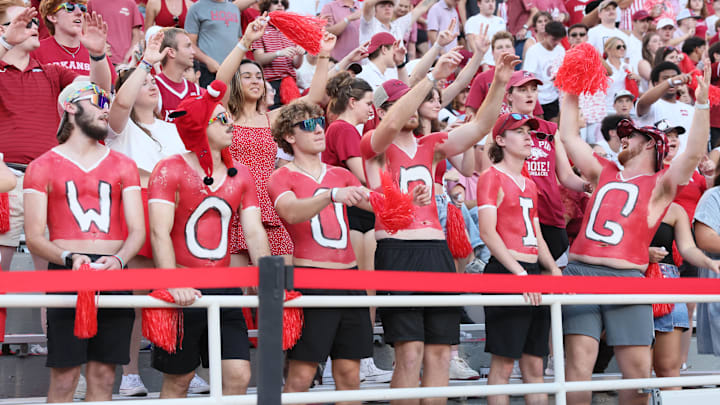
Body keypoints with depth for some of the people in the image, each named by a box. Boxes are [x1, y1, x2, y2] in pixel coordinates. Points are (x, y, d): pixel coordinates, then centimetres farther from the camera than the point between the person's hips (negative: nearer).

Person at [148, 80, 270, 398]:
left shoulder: (239, 174, 10)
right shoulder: (170, 170, -6)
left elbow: (254, 232, 6)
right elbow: (160, 232, -16)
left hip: (224, 289, 5)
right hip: (183, 294, -5)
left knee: (238, 375, -3)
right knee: (177, 380, 3)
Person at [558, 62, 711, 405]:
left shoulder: (659, 185, 9)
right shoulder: (604, 174, 21)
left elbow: (694, 154, -7)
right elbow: (569, 136, 27)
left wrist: (702, 104, -14)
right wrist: (571, 95, 28)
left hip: (627, 278, -2)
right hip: (580, 271, 3)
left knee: (639, 370, -4)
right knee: (578, 362, -6)